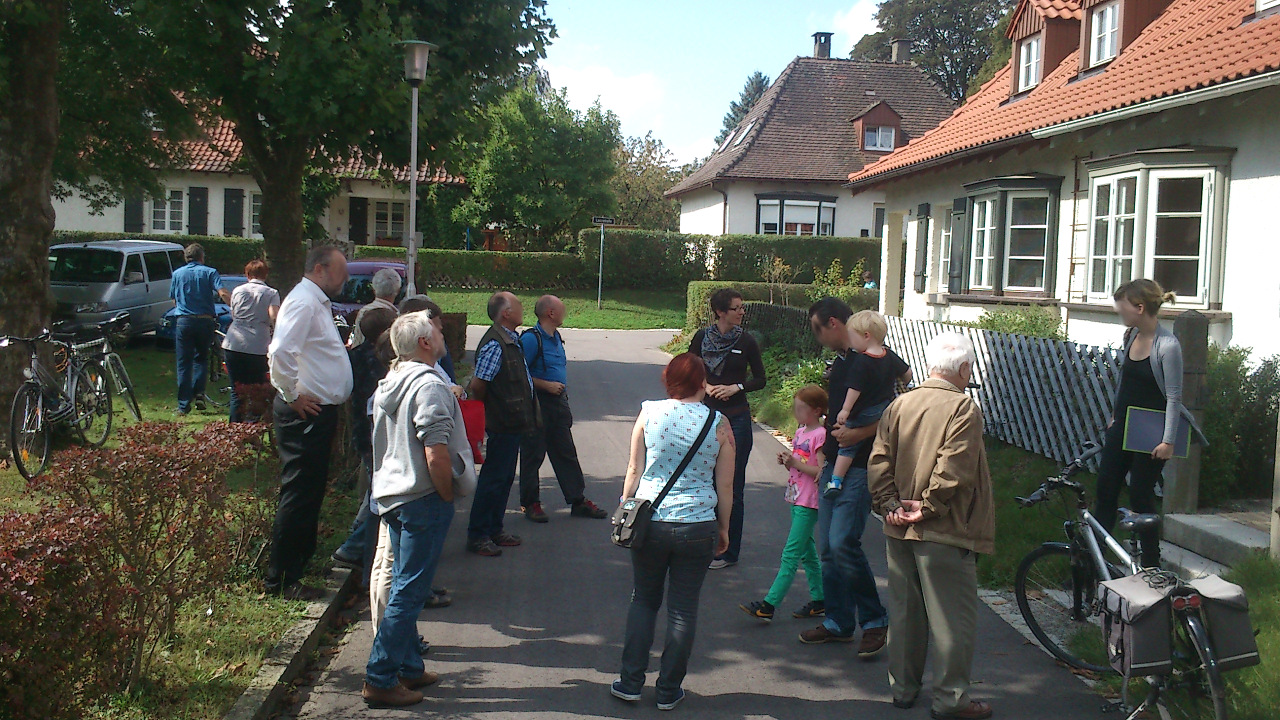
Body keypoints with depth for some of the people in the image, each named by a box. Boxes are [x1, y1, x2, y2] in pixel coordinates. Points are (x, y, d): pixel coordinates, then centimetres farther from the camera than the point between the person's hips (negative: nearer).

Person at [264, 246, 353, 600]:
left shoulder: (318, 303, 17)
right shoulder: (303, 302, -16)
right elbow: (280, 352, -29)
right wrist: (293, 396, -20)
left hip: (319, 411, 11)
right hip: (306, 413, -11)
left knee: (310, 491, 19)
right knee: (298, 495, -5)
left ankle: (302, 557, 32)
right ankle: (281, 579, 1)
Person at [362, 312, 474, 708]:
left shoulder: (390, 382, 11)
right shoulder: (430, 385, -18)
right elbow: (436, 455, -24)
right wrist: (447, 495, -9)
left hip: (391, 495, 9)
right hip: (423, 498, -9)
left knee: (405, 586, 17)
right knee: (408, 591, -3)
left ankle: (409, 668, 26)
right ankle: (380, 679, 1)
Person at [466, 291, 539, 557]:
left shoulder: (512, 341, 12)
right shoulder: (494, 344, -20)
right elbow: (478, 385, -23)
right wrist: (488, 410, -7)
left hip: (514, 424, 10)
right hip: (503, 424, -10)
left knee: (505, 478, 16)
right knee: (493, 480, -4)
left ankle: (494, 530, 26)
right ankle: (477, 536, 4)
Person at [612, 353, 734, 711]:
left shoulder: (649, 413, -3)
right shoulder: (719, 423, -4)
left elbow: (634, 470, 1)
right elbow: (725, 486, 2)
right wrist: (724, 529, 14)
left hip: (650, 522, 1)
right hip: (698, 527, -1)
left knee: (643, 601, 17)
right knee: (683, 609, 10)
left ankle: (631, 682, 18)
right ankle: (669, 691, 18)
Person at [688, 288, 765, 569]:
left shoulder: (746, 341, -1)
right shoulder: (702, 338, 1)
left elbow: (760, 379, 5)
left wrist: (736, 387, -11)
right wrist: (706, 386, -9)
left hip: (736, 418, -2)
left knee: (732, 486, 1)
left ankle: (728, 551, 11)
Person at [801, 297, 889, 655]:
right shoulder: (839, 362, 16)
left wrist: (859, 434, -27)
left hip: (860, 468, -9)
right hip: (834, 465, 9)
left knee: (843, 542, -16)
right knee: (828, 547, 10)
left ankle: (874, 619, 0)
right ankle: (838, 622, 20)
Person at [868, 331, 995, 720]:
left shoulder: (899, 404, 5)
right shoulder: (963, 408, -12)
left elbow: (879, 462, 0)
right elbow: (953, 469, -20)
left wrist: (890, 505, -2)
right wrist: (927, 508, -13)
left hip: (899, 530, 6)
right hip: (942, 531, -6)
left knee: (905, 610, 17)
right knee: (951, 616, 4)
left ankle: (903, 687, 27)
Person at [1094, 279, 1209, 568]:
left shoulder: (1167, 346, -18)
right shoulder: (1131, 336, 4)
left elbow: (1174, 397, -17)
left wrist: (1168, 441, -19)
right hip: (1123, 425, 7)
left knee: (1140, 496, -1)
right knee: (1105, 490, 5)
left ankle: (1151, 565, 13)